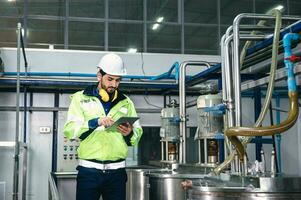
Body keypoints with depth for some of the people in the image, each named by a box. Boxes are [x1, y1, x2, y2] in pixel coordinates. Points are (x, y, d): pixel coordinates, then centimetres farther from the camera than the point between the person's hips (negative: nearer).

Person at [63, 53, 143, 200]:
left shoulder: (126, 102, 12)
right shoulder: (81, 98, 5)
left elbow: (138, 134, 9)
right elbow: (69, 130, -6)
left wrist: (130, 133, -13)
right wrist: (95, 122, -20)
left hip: (117, 171, 2)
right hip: (89, 170, -2)